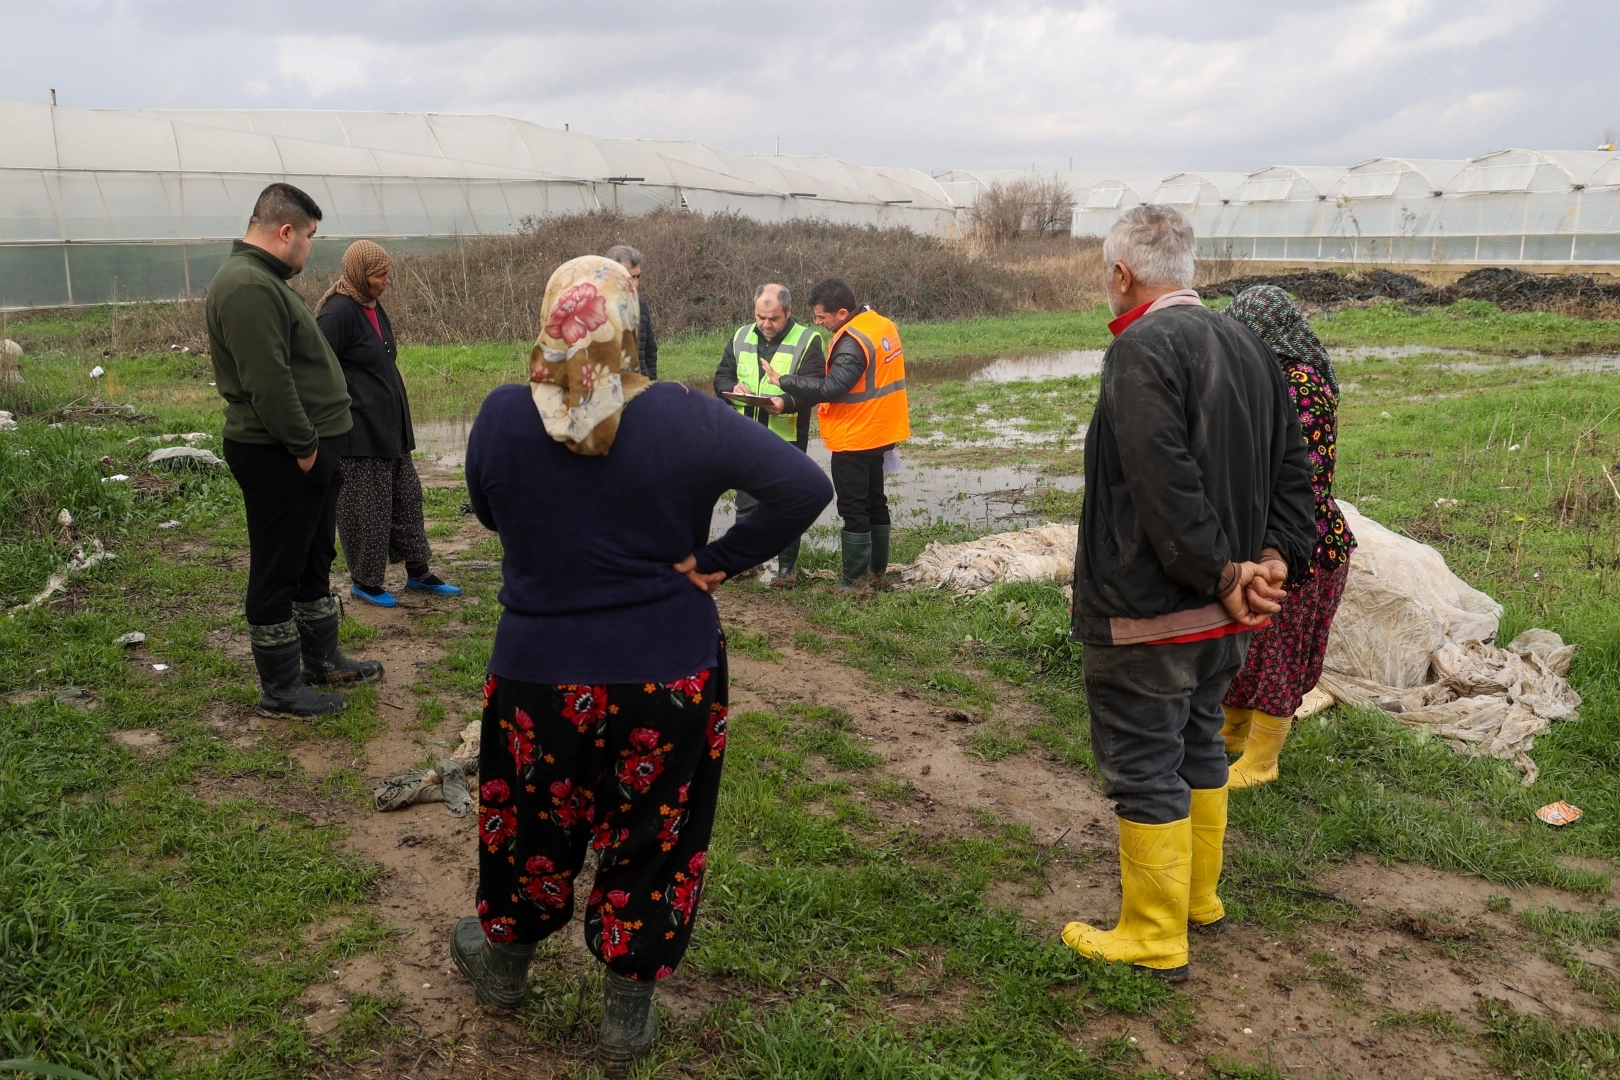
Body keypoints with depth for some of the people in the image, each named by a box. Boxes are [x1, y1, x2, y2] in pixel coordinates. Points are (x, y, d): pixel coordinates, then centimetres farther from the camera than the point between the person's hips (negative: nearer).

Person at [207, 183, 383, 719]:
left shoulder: (265, 280, 16)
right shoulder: (248, 286, -20)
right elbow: (268, 381, -27)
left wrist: (318, 443, 17)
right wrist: (303, 446, -21)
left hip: (310, 450, 11)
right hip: (280, 457, -11)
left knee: (315, 560, 21)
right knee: (277, 573, 0)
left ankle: (321, 658, 36)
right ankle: (280, 690, 11)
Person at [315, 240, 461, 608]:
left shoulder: (373, 308, 11)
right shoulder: (338, 313, -17)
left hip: (389, 425, 9)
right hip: (359, 430, -9)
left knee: (406, 497, 15)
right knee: (365, 508, 1)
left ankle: (417, 571, 25)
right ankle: (364, 582, 14)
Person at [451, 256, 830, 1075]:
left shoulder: (502, 416, -11)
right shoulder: (682, 417, -15)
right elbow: (805, 486, -17)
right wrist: (716, 562, -12)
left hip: (539, 672, 1)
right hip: (669, 673, -1)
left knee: (534, 822, 23)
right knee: (650, 837, 15)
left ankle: (503, 963, 48)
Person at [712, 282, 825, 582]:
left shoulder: (807, 341, -7)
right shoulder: (741, 337, 8)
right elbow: (721, 376, 12)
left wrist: (787, 403, -33)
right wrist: (733, 387, -12)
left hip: (787, 437, -4)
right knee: (746, 501, 12)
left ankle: (787, 564, 18)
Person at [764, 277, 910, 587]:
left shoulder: (853, 342, -23)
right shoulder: (884, 325, 5)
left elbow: (830, 387, -31)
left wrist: (782, 381, -24)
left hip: (853, 439, -9)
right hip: (879, 433, 9)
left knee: (853, 509, -2)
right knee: (874, 501, 18)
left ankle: (855, 581, 4)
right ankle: (878, 570, 28)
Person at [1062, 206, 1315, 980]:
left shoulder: (1142, 350, -19)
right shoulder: (1247, 346, 9)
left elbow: (1166, 488, -26)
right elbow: (1291, 468, 10)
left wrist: (1222, 575, -18)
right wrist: (1272, 558, 1)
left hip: (1148, 612, -9)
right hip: (1223, 618, 9)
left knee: (1144, 769, 3)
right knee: (1198, 747, 22)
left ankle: (1154, 938, 14)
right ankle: (1198, 896, 37)